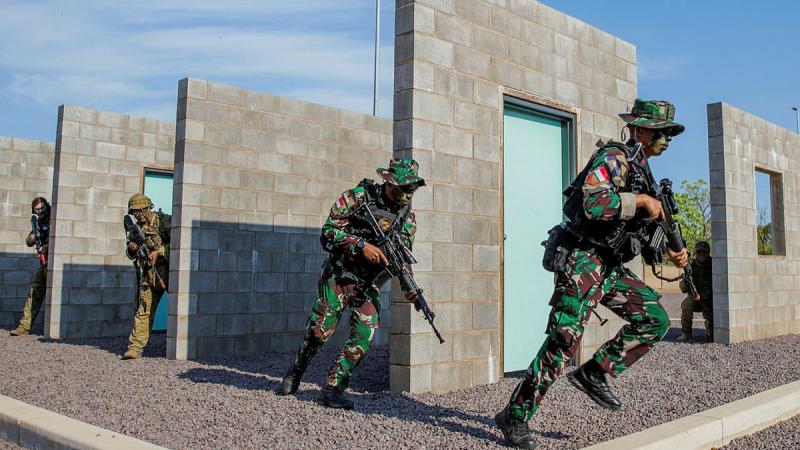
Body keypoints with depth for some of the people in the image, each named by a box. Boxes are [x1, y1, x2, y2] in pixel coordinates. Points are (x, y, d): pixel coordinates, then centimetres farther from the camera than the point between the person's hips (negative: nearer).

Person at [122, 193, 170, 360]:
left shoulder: (165, 221, -6)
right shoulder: (135, 228, 11)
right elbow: (129, 253, 18)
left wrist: (159, 252, -18)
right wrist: (131, 248, -4)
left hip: (168, 271, -4)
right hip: (148, 274, 4)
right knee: (143, 311, -2)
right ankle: (135, 347, -2)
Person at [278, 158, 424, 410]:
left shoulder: (408, 216, 1)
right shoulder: (359, 196, -12)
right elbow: (330, 229, -15)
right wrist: (361, 245, -25)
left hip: (369, 284, 4)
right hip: (339, 274, -3)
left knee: (364, 336, -10)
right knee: (320, 330, 0)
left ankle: (332, 388, 2)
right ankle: (296, 372, 29)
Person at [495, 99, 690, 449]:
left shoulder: (642, 171, 19)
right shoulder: (613, 157, -10)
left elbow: (641, 231, 24)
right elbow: (593, 203, -28)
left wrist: (671, 250, 10)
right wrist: (642, 201, -18)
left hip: (611, 266, 9)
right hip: (584, 262, -9)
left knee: (655, 321, 3)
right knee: (563, 342, -11)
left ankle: (594, 374, 9)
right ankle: (514, 417, -1)